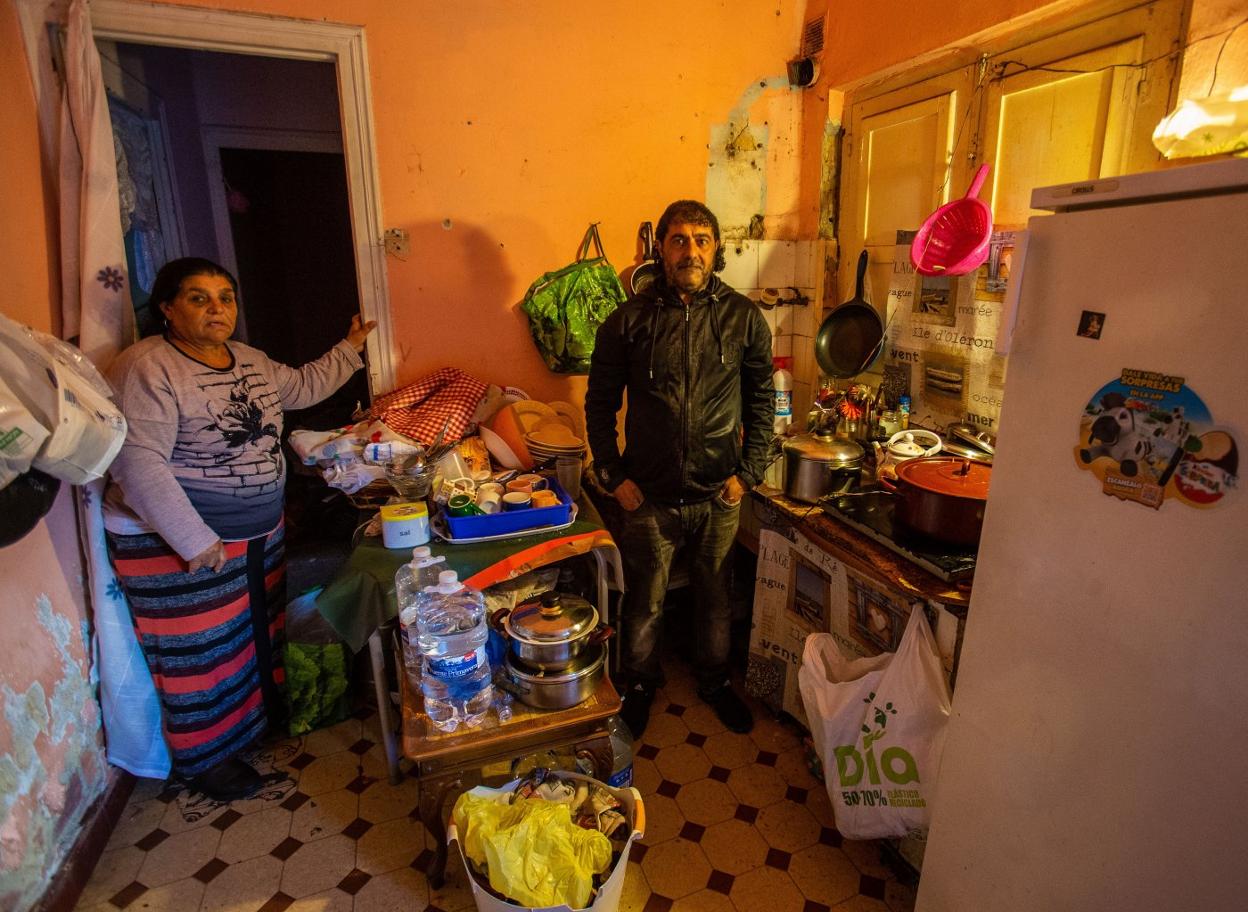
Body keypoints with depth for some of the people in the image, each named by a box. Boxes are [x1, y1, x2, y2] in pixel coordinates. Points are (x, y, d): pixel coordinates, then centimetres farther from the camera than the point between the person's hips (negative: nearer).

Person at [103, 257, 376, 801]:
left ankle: (264, 713, 46)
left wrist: (349, 349, 18)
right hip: (177, 545, -8)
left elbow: (302, 387, 23)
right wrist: (195, 540, -27)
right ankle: (204, 758, 29)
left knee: (261, 629, 23)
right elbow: (139, 463, -26)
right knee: (202, 652, 8)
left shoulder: (251, 361, 5)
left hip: (259, 531, 8)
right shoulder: (147, 368, -20)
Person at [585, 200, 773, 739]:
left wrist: (748, 471, -2)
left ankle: (715, 682, 44)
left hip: (718, 494, 1)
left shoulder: (743, 317, -2)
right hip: (648, 495, -1)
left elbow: (760, 401, 5)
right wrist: (613, 475, -4)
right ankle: (641, 685, 41)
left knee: (715, 598, 19)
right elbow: (600, 402, 2)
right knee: (644, 603, 14)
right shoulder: (628, 320, -5)